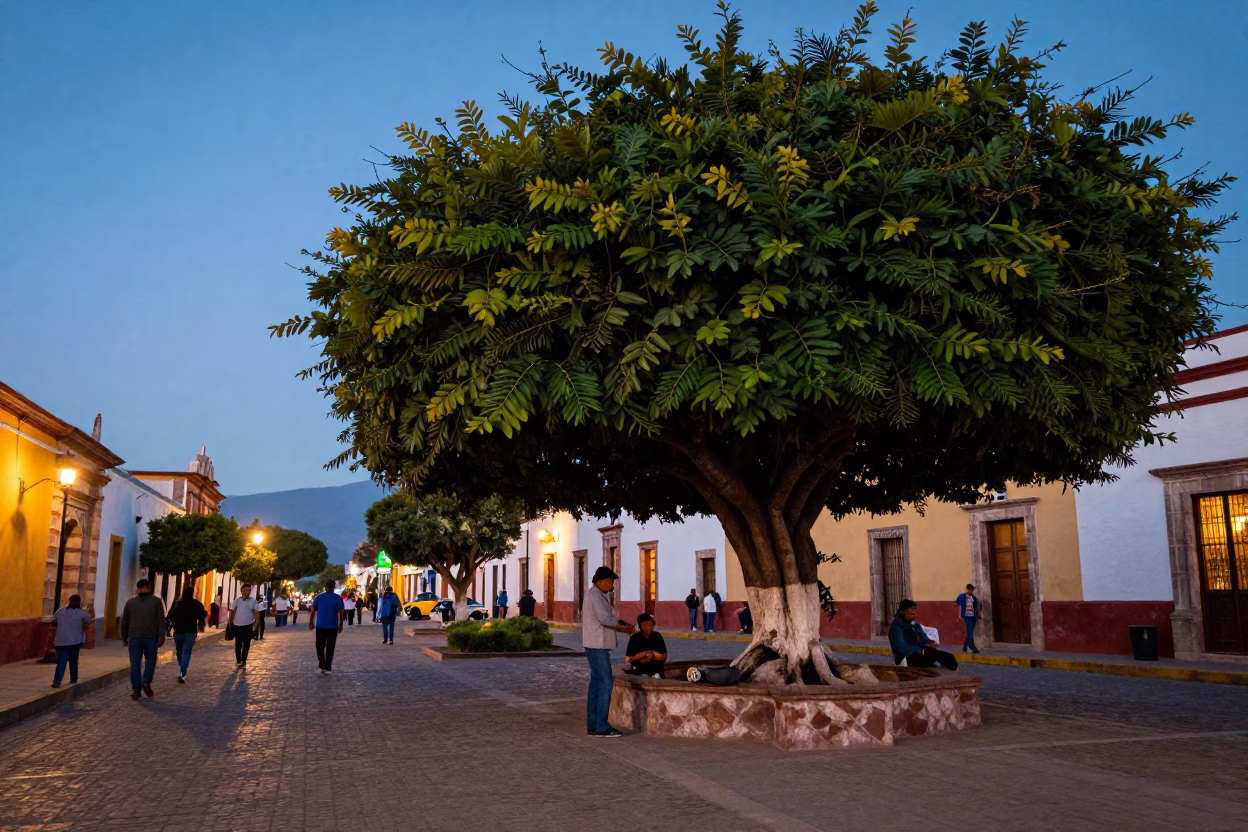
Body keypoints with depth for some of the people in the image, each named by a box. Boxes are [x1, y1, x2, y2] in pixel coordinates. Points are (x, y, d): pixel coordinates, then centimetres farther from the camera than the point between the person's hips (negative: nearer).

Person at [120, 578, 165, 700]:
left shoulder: (130, 602, 5)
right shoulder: (156, 601, -2)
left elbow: (124, 622, 9)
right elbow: (161, 621, -6)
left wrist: (124, 638, 18)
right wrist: (162, 638, -3)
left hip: (134, 638, 1)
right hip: (151, 638, -1)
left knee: (135, 664, 6)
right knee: (150, 660, 15)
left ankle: (136, 690, 3)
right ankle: (146, 682, -2)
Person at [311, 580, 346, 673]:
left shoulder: (318, 597, 2)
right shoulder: (338, 598, -3)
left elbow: (313, 611, 1)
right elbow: (341, 612, -6)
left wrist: (311, 622, 12)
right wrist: (341, 625, 2)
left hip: (320, 626, 1)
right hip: (333, 626, -1)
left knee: (320, 646, 13)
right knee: (330, 647, 4)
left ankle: (322, 664, 6)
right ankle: (327, 667, 2)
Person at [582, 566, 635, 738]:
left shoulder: (600, 596, 18)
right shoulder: (594, 595, -15)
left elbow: (609, 616, 19)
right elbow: (605, 619, -22)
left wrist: (624, 625, 4)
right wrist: (624, 628, -12)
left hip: (598, 646, 11)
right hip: (597, 646, -11)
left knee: (596, 684, 12)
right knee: (605, 684, -9)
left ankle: (592, 725, 16)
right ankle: (601, 727, -6)